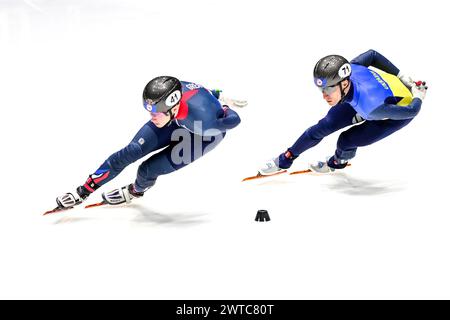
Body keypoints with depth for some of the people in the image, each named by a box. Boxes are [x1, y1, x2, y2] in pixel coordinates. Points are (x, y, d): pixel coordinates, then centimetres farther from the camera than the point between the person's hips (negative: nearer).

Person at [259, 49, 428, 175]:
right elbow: (372, 54, -11)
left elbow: (411, 111, -34)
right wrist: (403, 78, -3)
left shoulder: (371, 107, -47)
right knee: (325, 125, 0)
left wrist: (418, 97, -11)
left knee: (346, 141, -12)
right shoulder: (346, 71, -31)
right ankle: (285, 159, 16)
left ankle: (337, 162, 26)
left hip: (401, 108, -5)